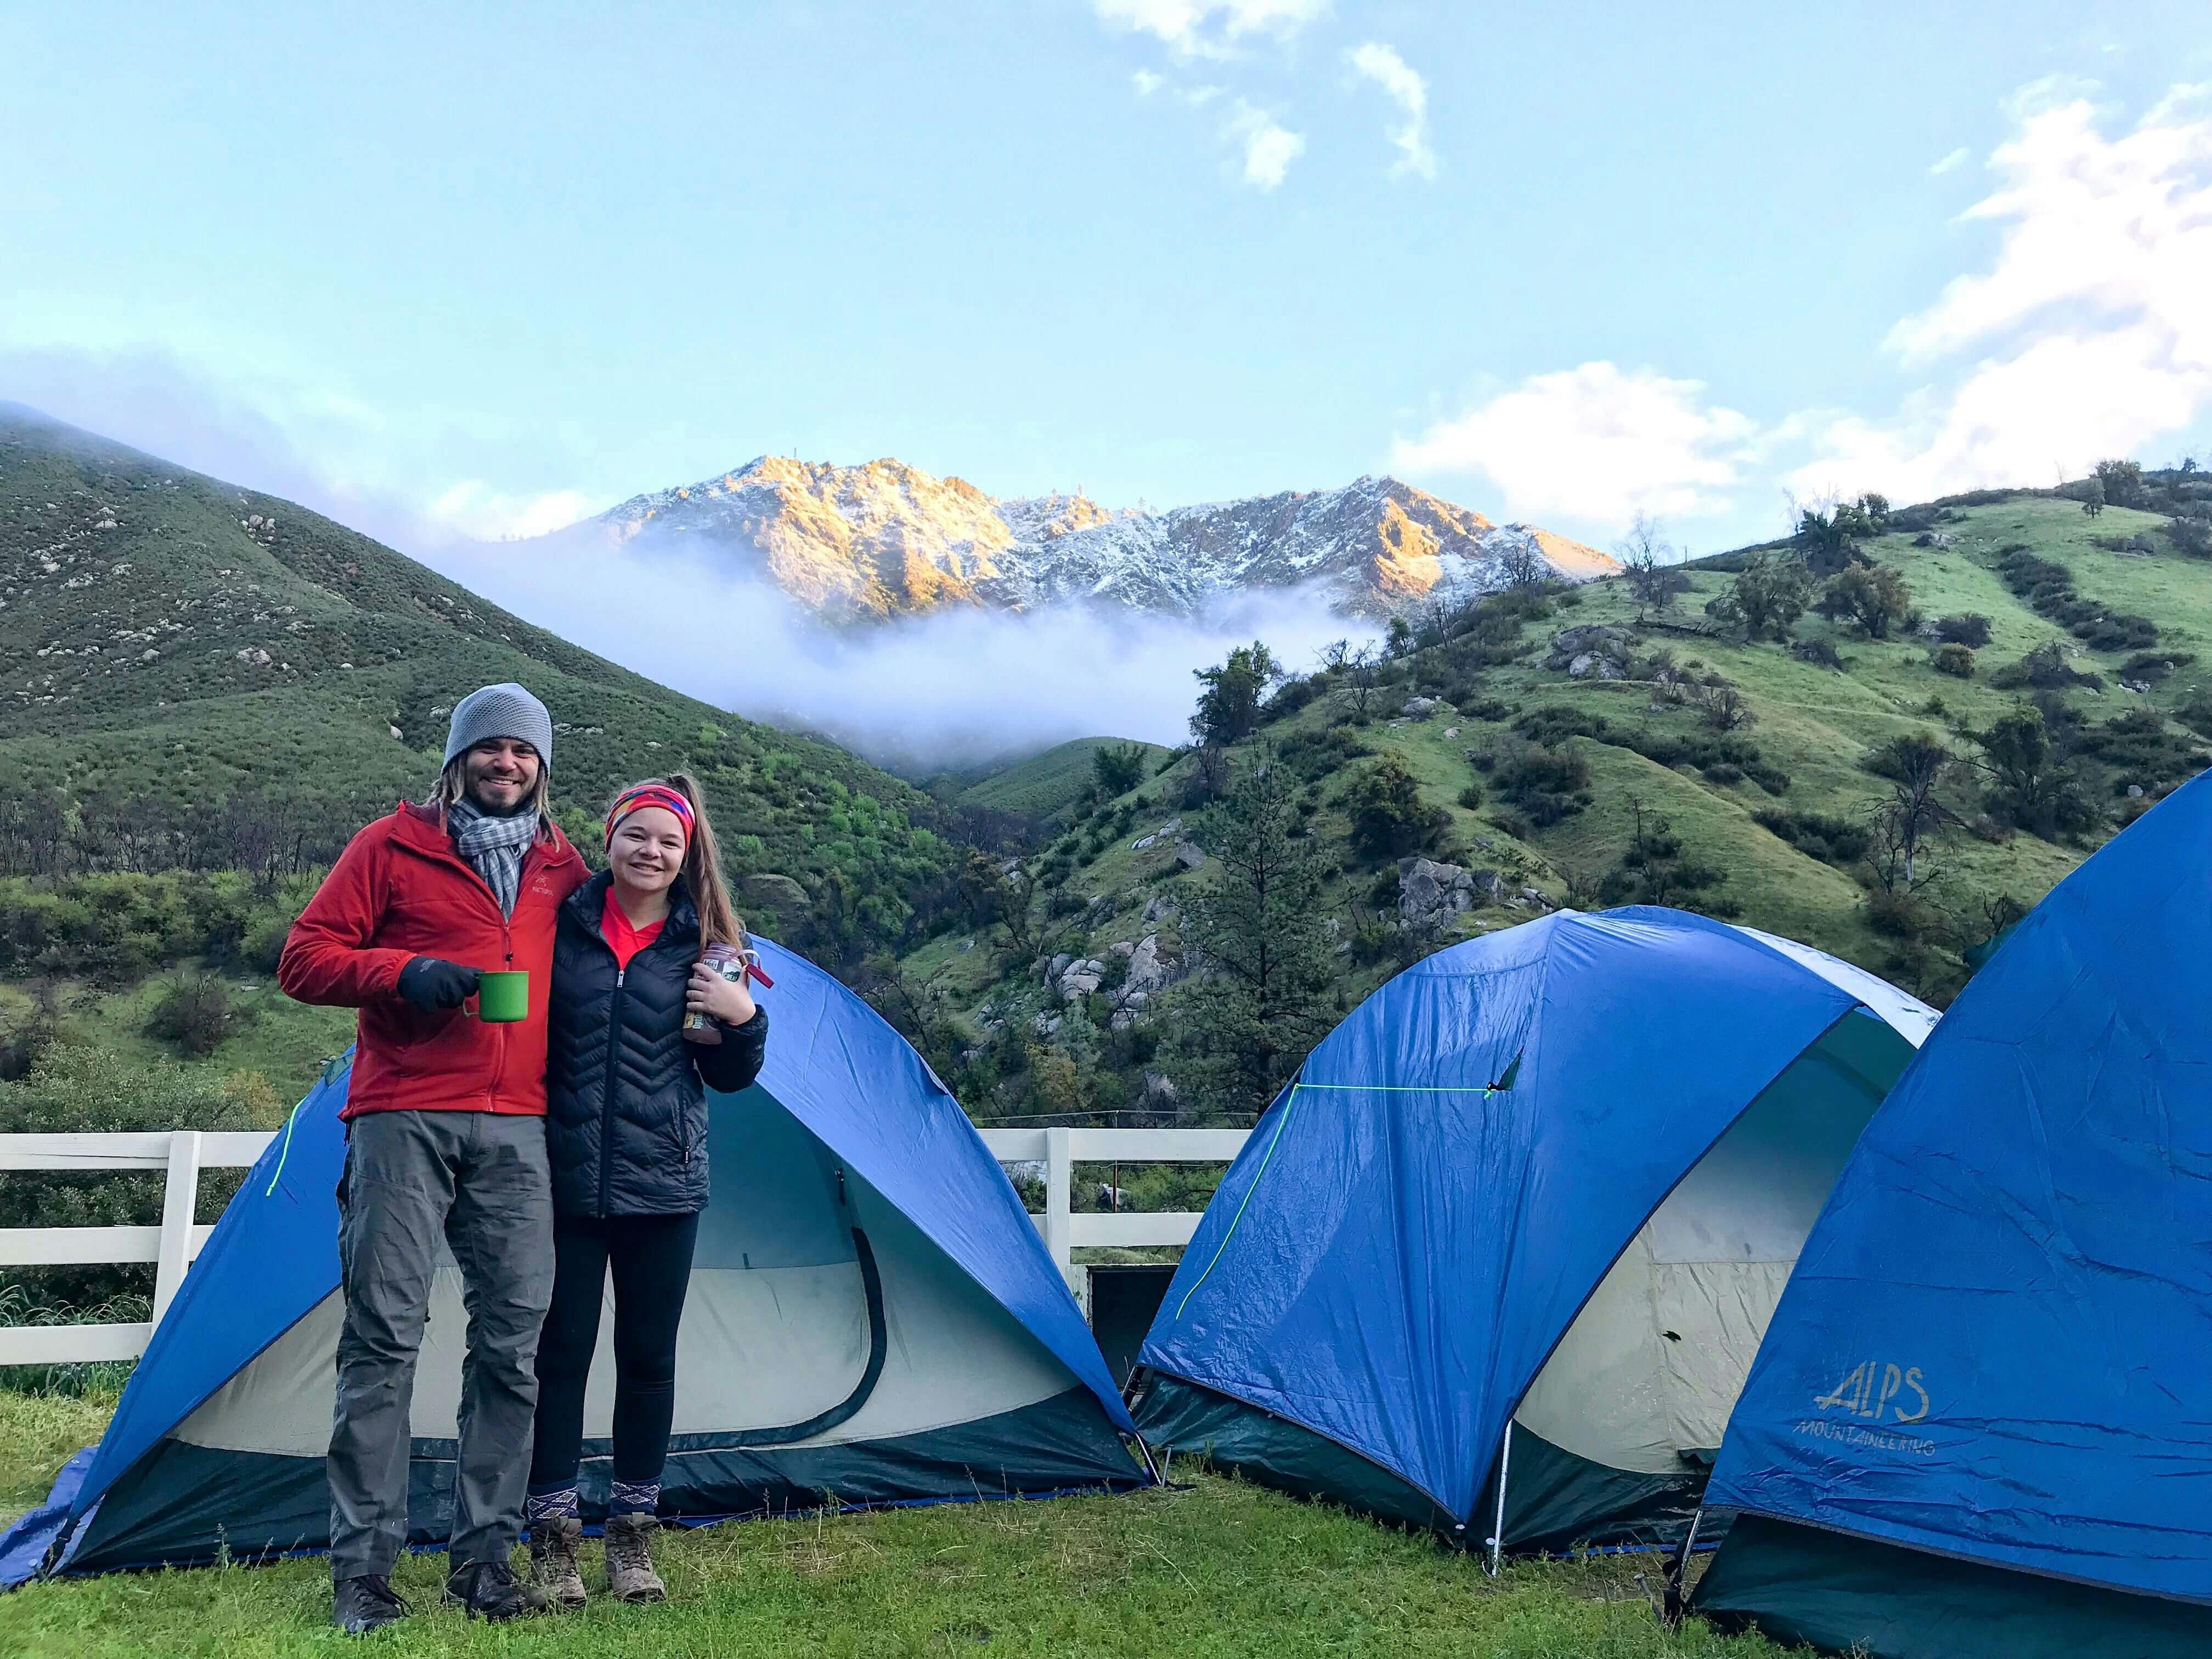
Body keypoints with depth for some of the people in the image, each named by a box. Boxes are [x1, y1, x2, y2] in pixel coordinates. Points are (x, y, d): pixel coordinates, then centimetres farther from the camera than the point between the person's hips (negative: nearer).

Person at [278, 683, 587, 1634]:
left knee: (512, 1342, 2)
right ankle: (361, 1568, 8)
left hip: (517, 1132, 3)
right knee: (384, 1335, -3)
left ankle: (482, 1556, 14)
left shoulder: (562, 870, 15)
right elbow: (303, 960, 3)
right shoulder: (392, 848, 5)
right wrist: (402, 971, -14)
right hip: (404, 1120, -3)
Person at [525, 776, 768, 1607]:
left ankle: (632, 1536, 24)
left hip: (663, 1186, 1)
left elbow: (730, 1075, 6)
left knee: (649, 1359, 9)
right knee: (561, 1354, 4)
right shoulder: (561, 924, -1)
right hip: (565, 1183, -1)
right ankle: (551, 1537, 19)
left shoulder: (704, 944, 2)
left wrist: (743, 1016, -13)